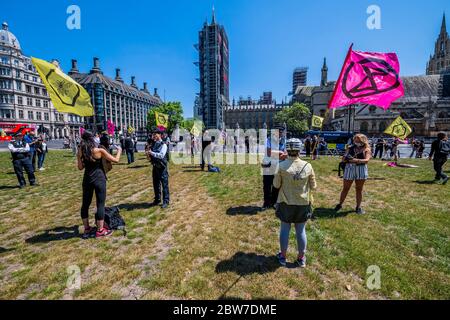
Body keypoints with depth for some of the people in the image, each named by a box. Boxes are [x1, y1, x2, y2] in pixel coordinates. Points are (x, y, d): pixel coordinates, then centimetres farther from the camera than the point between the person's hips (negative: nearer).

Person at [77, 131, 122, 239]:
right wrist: (119, 151, 8)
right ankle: (100, 230, 11)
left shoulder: (81, 151, 1)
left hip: (87, 180, 5)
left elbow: (80, 167, 8)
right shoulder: (99, 151, -12)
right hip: (99, 179, -5)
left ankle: (87, 229, 26)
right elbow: (116, 160, -8)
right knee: (100, 204, 3)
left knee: (85, 204, 15)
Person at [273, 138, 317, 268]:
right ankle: (301, 258, 34)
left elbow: (276, 185, -7)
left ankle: (283, 257, 31)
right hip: (303, 204, 1)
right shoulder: (308, 166, -11)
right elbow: (313, 186, -2)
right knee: (301, 231, 17)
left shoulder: (282, 166, -16)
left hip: (286, 203, -1)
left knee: (285, 230, 15)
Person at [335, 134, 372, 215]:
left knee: (359, 189, 9)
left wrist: (356, 160, -30)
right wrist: (346, 158, -19)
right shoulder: (351, 148, 7)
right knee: (346, 188, 8)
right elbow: (343, 159, 4)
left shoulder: (367, 150, 1)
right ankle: (340, 204, 21)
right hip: (350, 169, 1)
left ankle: (358, 207, 22)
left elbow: (367, 160, -15)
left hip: (361, 170, -1)